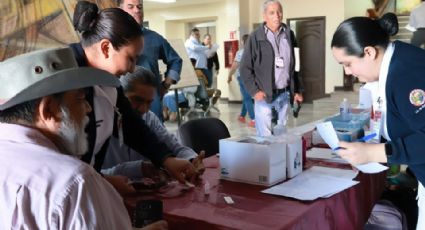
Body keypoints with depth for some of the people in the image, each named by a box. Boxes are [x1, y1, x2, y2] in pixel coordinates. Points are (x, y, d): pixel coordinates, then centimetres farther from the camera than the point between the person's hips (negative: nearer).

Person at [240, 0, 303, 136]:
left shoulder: (289, 35, 8)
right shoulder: (256, 37, -5)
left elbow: (295, 65, 13)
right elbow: (245, 67, -4)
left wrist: (298, 90, 9)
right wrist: (254, 91, -11)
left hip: (284, 95, 4)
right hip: (264, 96, -4)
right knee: (265, 137, -1)